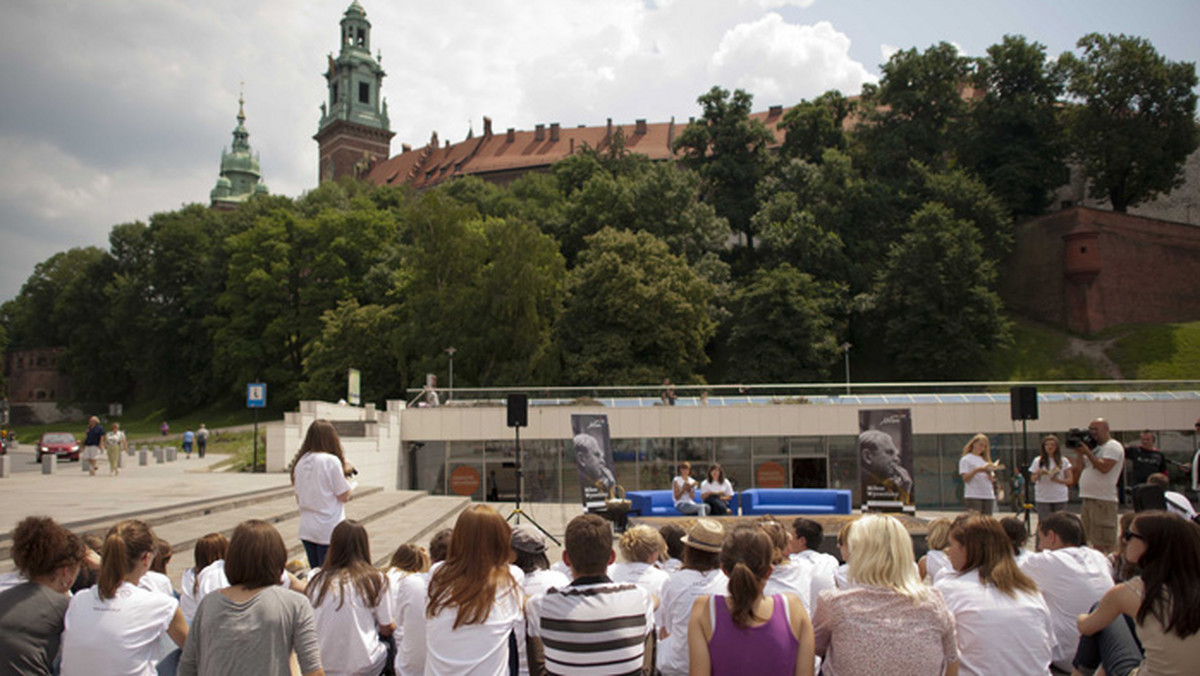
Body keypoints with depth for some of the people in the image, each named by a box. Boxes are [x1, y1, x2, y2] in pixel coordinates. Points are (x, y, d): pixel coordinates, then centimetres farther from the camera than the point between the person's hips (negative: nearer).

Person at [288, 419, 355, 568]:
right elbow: (344, 496, -10)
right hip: (329, 530, -6)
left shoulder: (300, 462, 4)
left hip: (306, 529, 6)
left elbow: (298, 498, 12)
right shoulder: (331, 461, -14)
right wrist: (346, 473, 4)